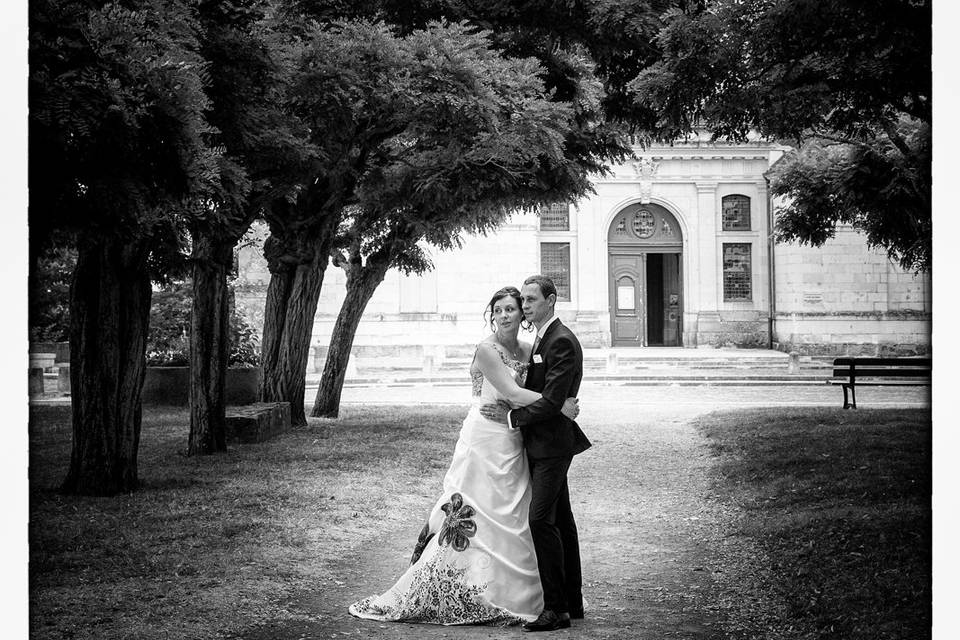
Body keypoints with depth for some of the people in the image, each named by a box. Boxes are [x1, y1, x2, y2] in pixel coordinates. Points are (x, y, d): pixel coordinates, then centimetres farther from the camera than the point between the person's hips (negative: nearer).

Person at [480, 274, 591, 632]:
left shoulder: (562, 341, -17)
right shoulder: (543, 338, 15)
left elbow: (552, 401, -21)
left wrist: (512, 417, -12)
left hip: (552, 443, -10)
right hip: (543, 444, 10)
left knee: (541, 519, -14)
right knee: (560, 520, 14)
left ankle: (556, 608, -10)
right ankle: (572, 602, 22)